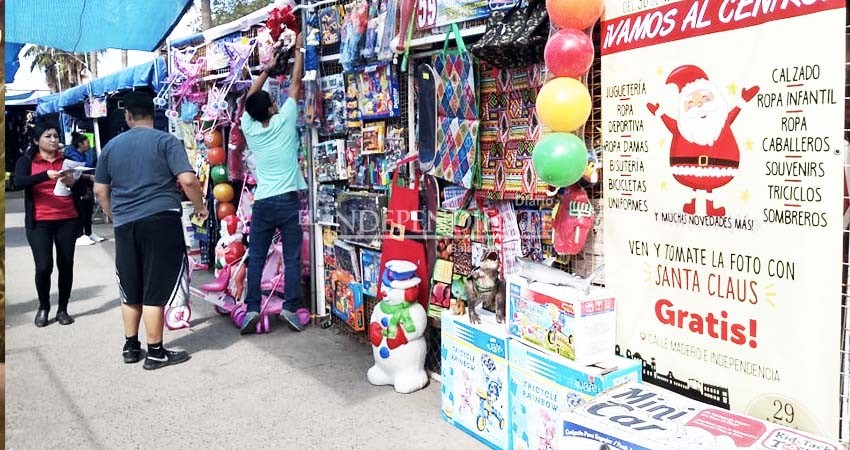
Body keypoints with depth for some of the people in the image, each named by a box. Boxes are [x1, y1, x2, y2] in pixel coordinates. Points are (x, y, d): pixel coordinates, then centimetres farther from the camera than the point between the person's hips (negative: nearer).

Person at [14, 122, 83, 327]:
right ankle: (43, 307, 16)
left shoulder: (67, 160, 10)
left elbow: (80, 191, 6)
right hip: (39, 223, -2)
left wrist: (72, 182, -16)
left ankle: (63, 309, 15)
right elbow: (19, 181, -15)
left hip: (67, 220, 2)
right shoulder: (27, 161, 5)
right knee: (43, 266, -7)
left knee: (66, 265, 2)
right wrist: (46, 175, -29)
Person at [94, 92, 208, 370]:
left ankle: (131, 347, 26)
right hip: (161, 221, -4)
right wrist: (200, 208, 1)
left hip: (125, 225, 5)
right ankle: (155, 353, 7)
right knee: (155, 290, 0)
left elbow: (100, 191, 14)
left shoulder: (112, 146, 11)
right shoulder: (165, 141, -3)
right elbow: (188, 180, -14)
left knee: (131, 290, 16)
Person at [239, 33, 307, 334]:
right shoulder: (284, 122, -3)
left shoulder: (249, 128, 4)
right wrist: (299, 50, 15)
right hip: (288, 201, -2)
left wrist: (267, 69, 28)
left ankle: (252, 309, 3)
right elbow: (295, 86, 5)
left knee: (256, 258, 7)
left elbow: (250, 98, 21)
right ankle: (290, 307, -1)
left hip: (262, 203, 2)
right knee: (292, 258, 2)